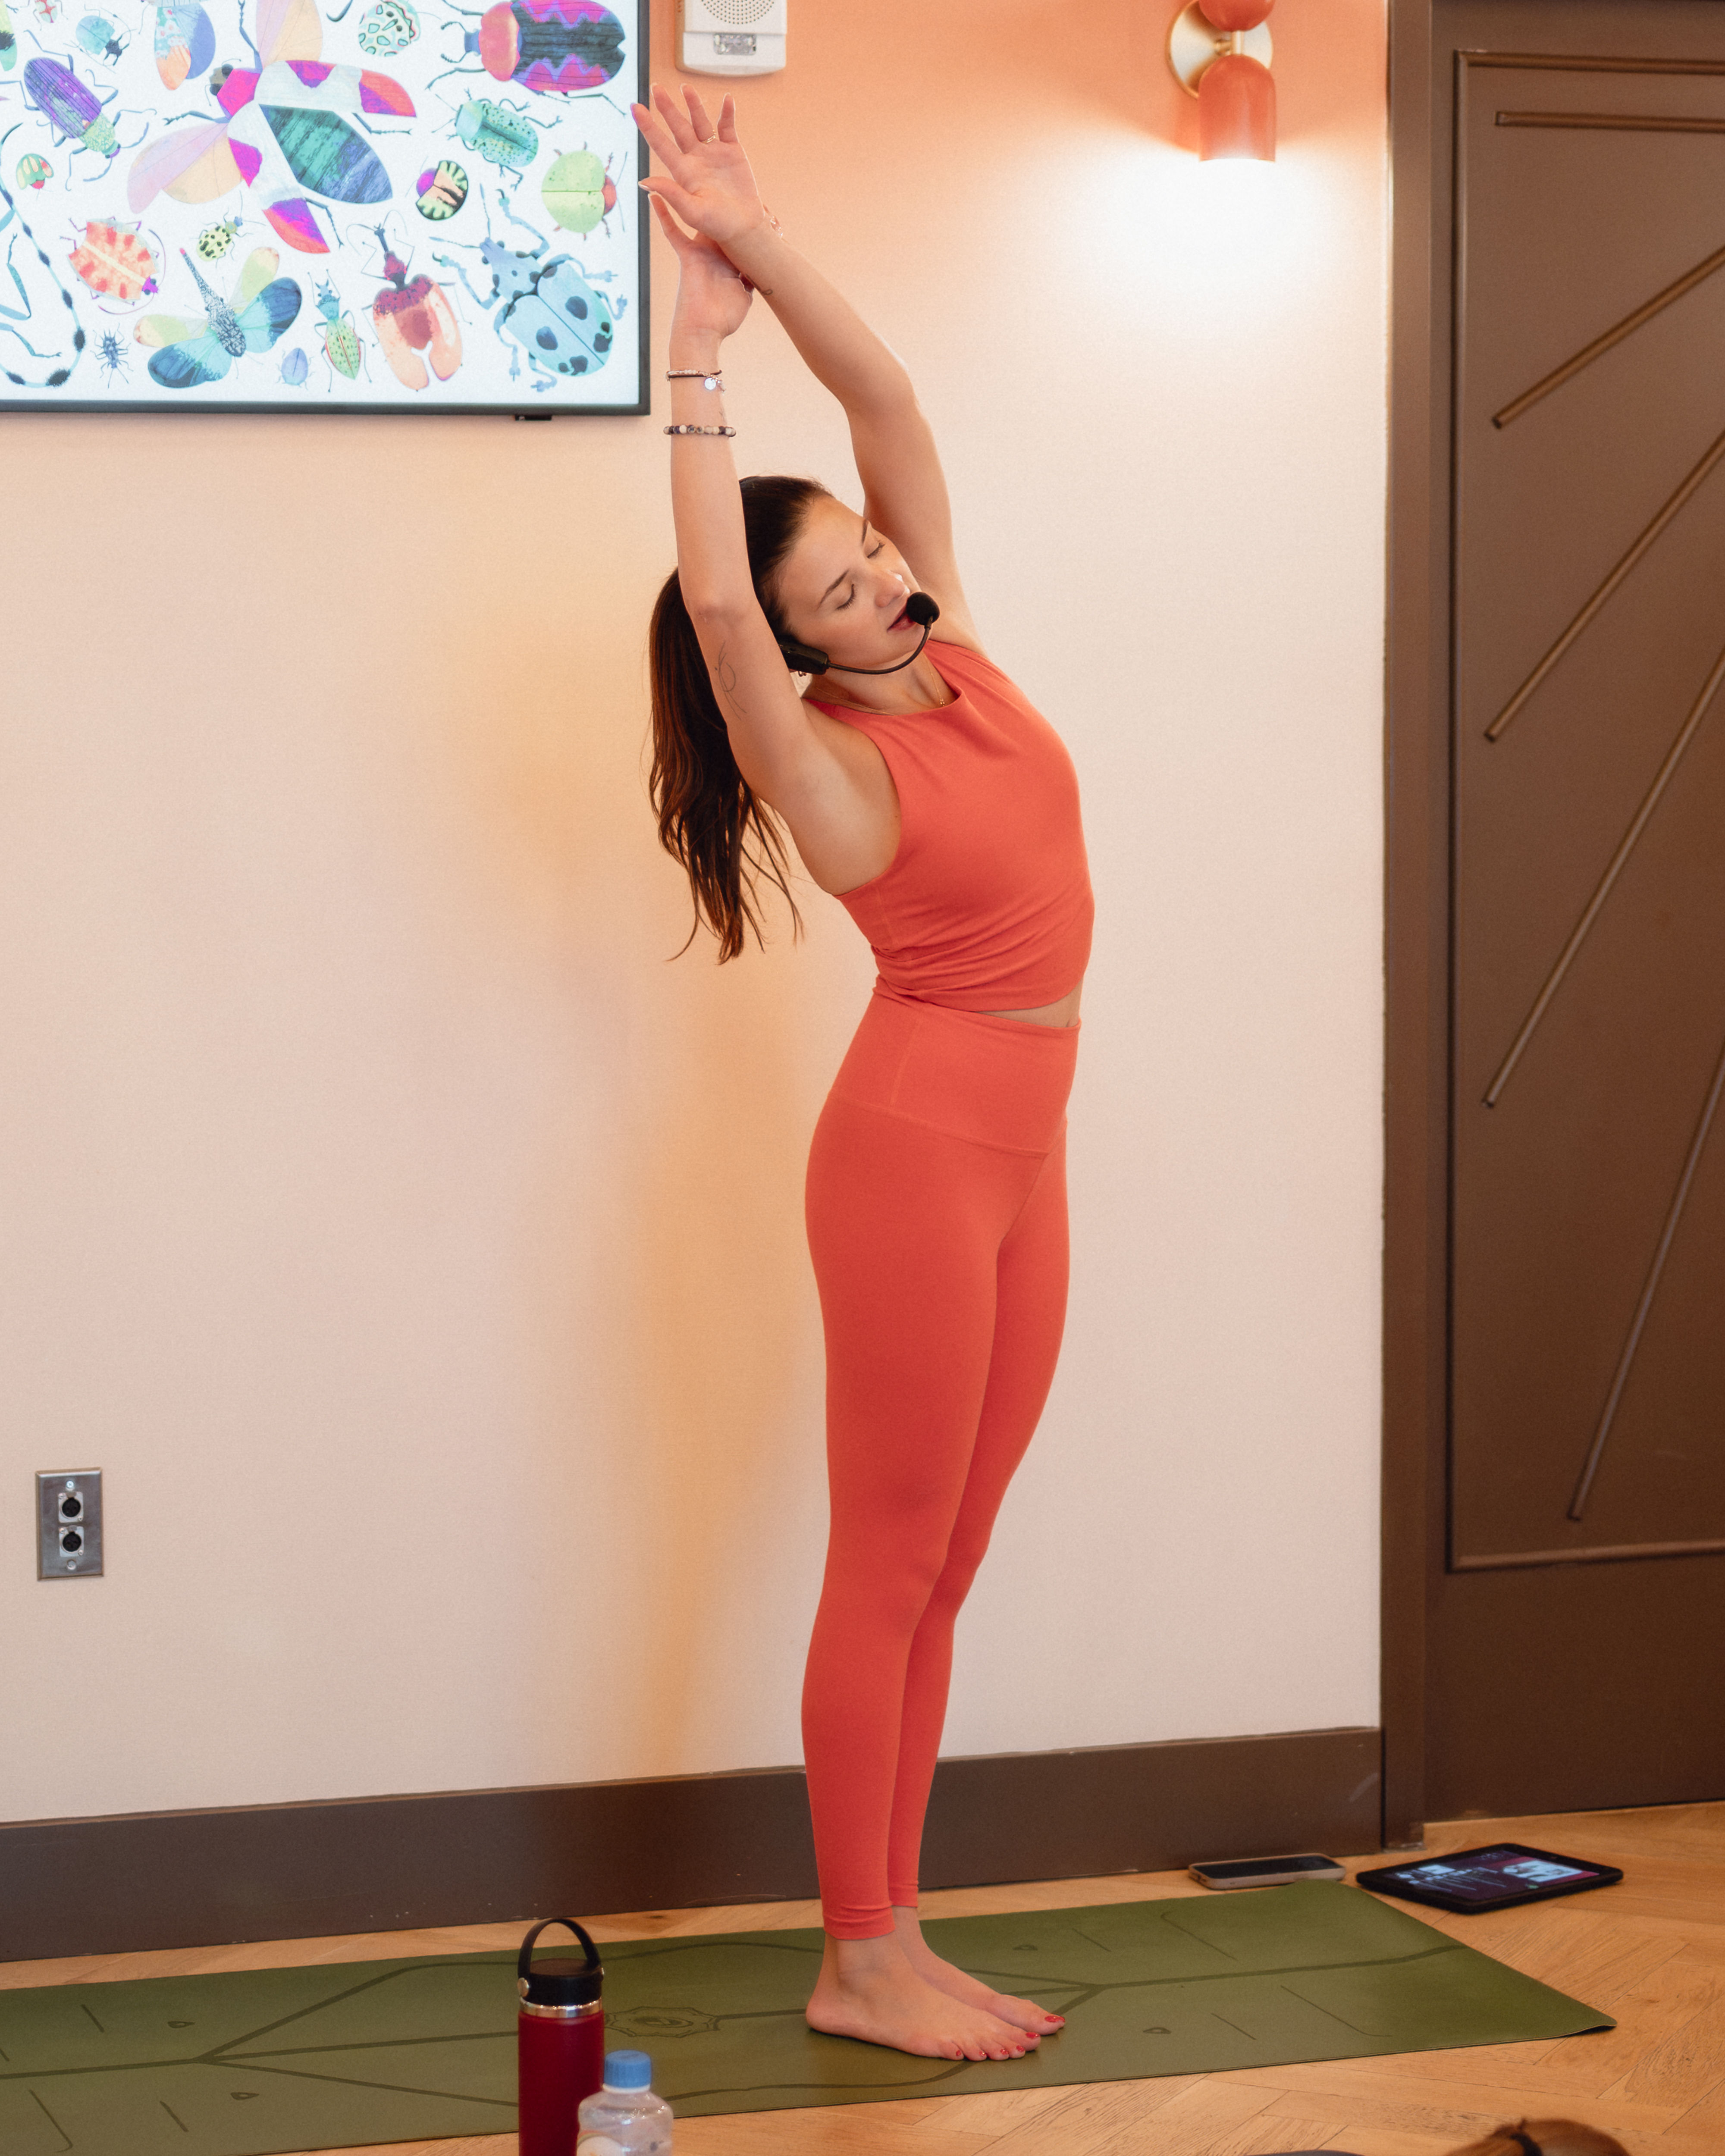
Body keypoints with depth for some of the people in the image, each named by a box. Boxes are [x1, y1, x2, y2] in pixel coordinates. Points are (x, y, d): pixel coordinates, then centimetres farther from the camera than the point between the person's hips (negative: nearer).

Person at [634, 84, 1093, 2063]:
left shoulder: (953, 655, 5)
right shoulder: (826, 763, -12)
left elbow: (887, 404, 0)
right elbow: (711, 597, -29)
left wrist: (757, 241, -10)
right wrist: (697, 347, -23)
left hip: (1017, 1156, 7)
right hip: (917, 1147, -7)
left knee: (938, 1575, 10)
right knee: (888, 1569, -2)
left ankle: (895, 1935, 16)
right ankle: (855, 1966, 5)